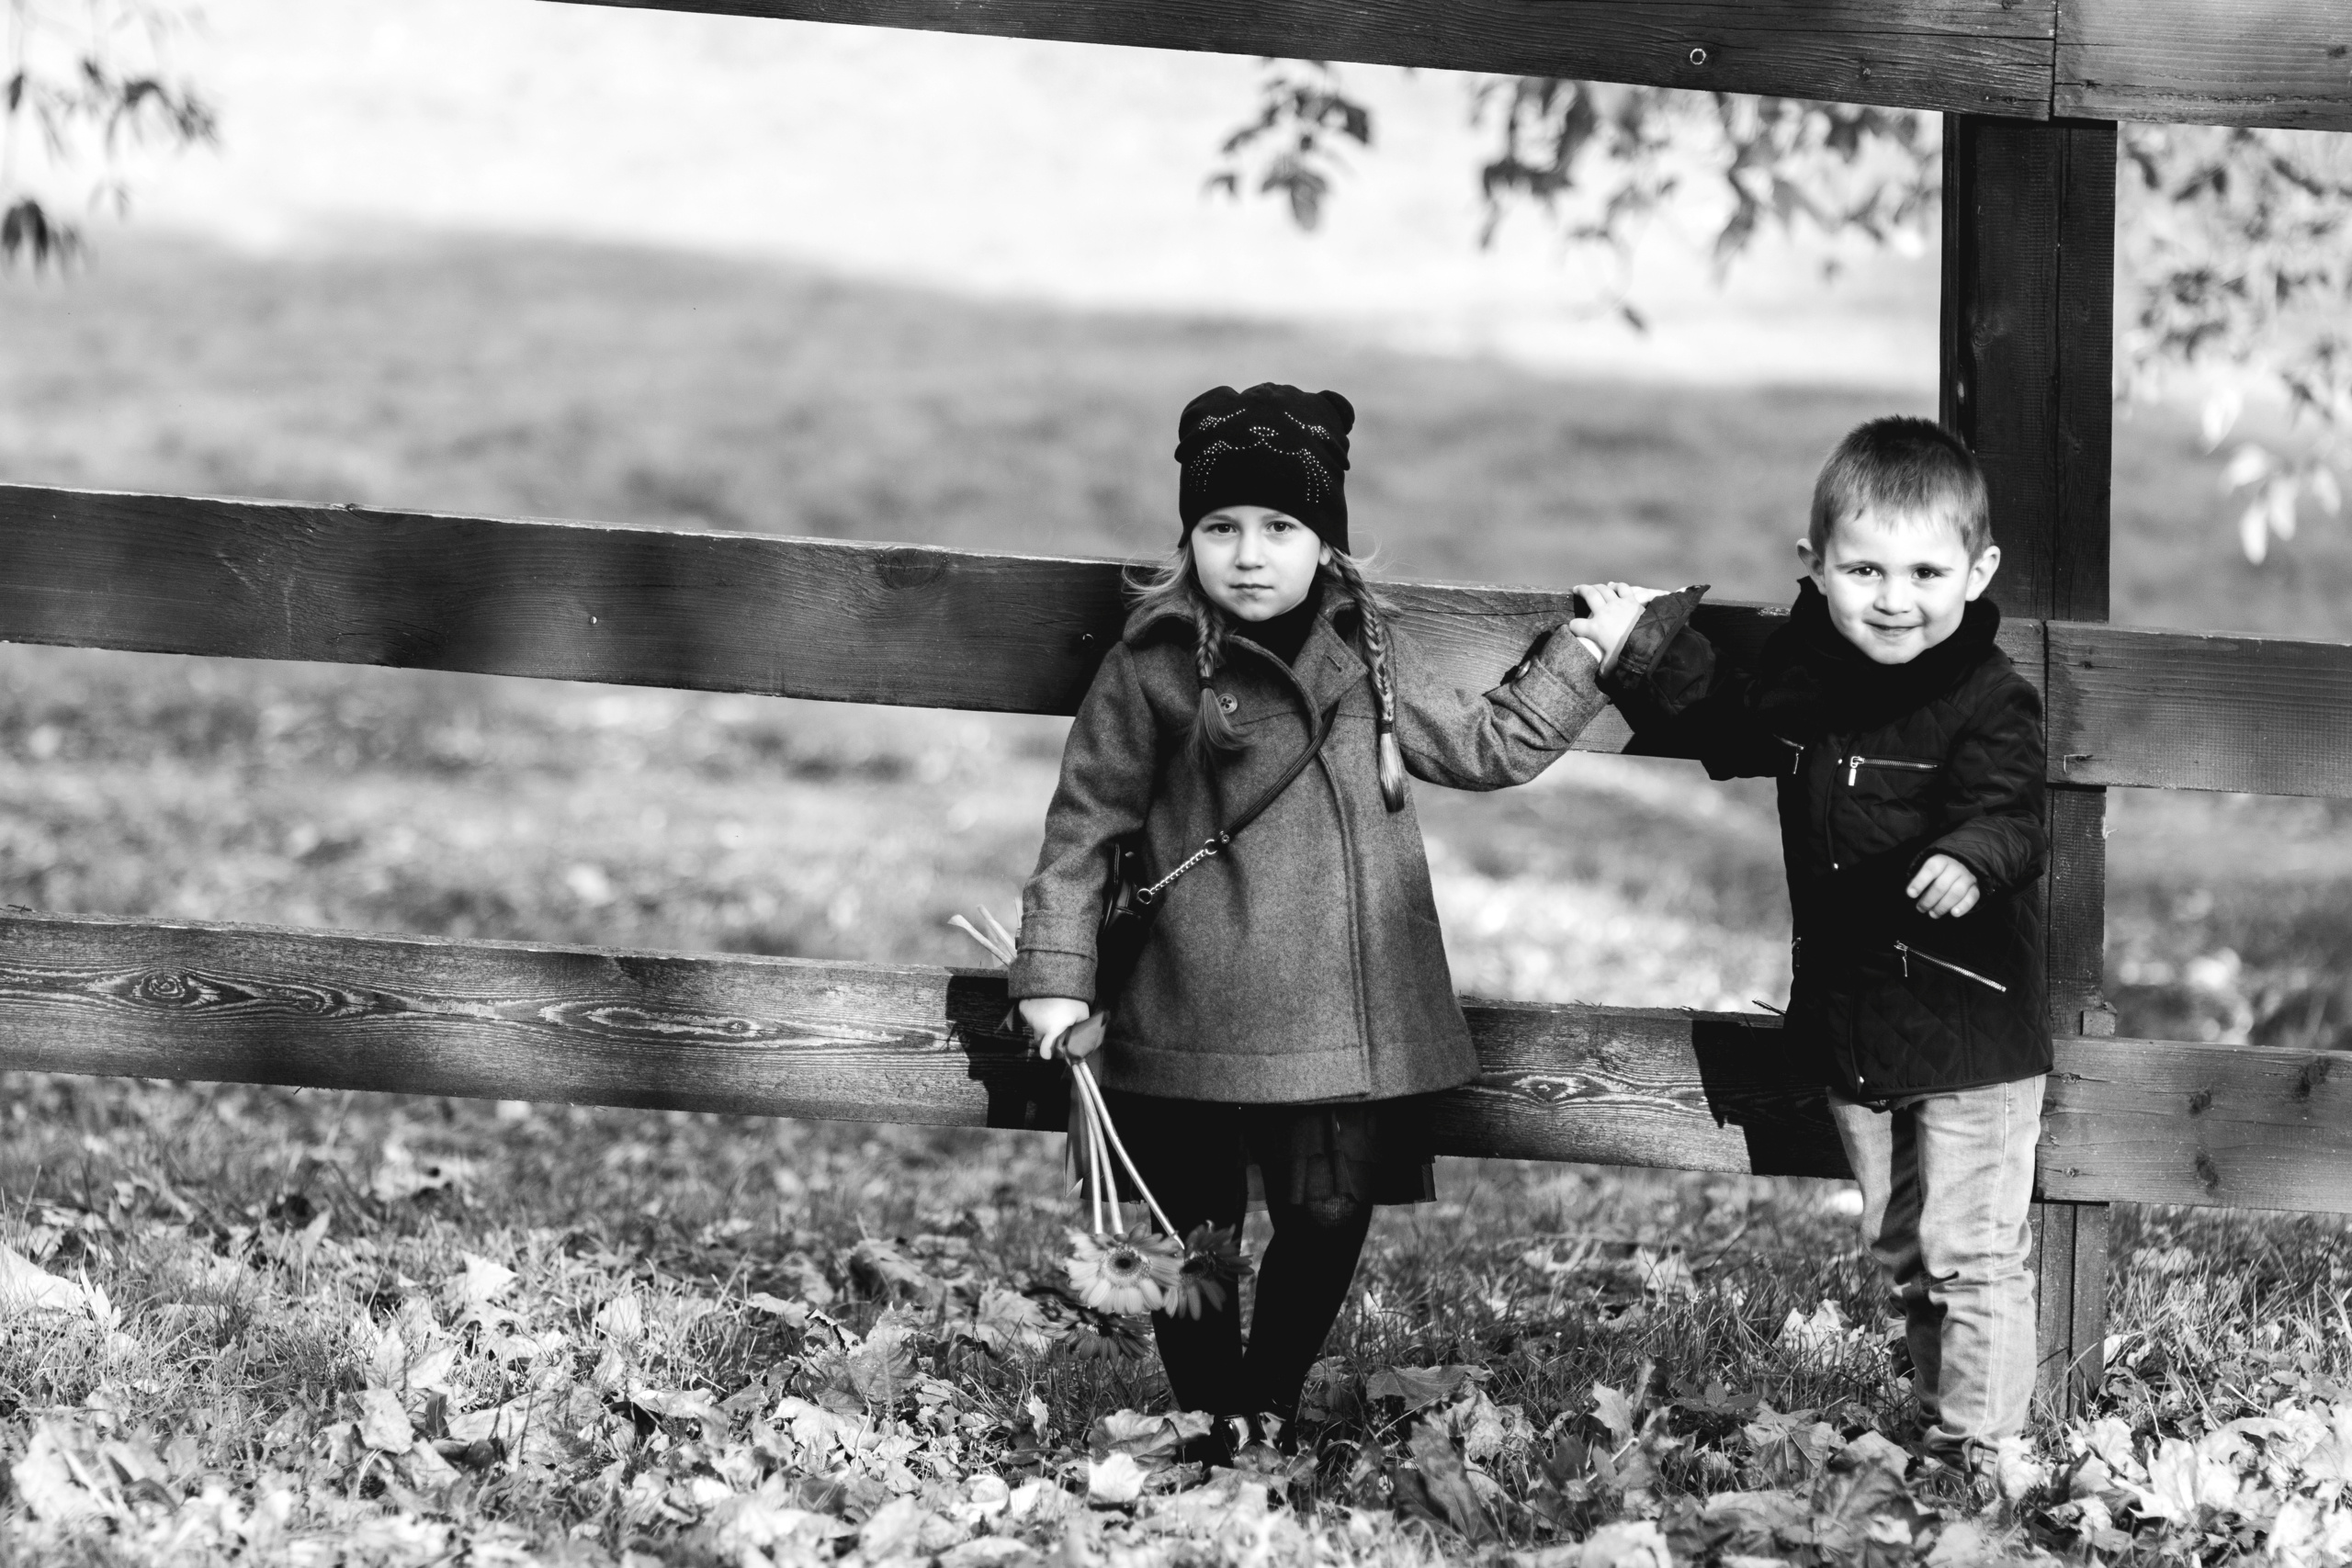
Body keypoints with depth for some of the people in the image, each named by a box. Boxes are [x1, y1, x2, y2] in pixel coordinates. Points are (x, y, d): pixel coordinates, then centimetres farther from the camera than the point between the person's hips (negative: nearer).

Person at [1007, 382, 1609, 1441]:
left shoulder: (1366, 649, 9)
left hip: (1352, 1013, 3)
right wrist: (1055, 975, -3)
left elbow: (1484, 748, 20)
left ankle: (1272, 1400, 19)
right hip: (1200, 1019, -3)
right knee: (1195, 1225, 2)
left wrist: (1580, 656, 18)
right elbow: (1084, 821, 0)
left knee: (1332, 1214, 0)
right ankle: (1206, 1418, 18)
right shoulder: (1154, 669, -4)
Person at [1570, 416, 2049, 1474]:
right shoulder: (1801, 677, 0)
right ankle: (1933, 1419, 33)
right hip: (1850, 1026, 7)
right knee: (1896, 1249, 19)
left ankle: (1976, 1447, 7)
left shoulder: (1991, 704, -20)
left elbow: (2006, 810, -33)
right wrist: (1644, 651, 8)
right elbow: (1722, 727, 18)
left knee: (1972, 1256, -1)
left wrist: (1972, 860, -55)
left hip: (1969, 1026, -7)